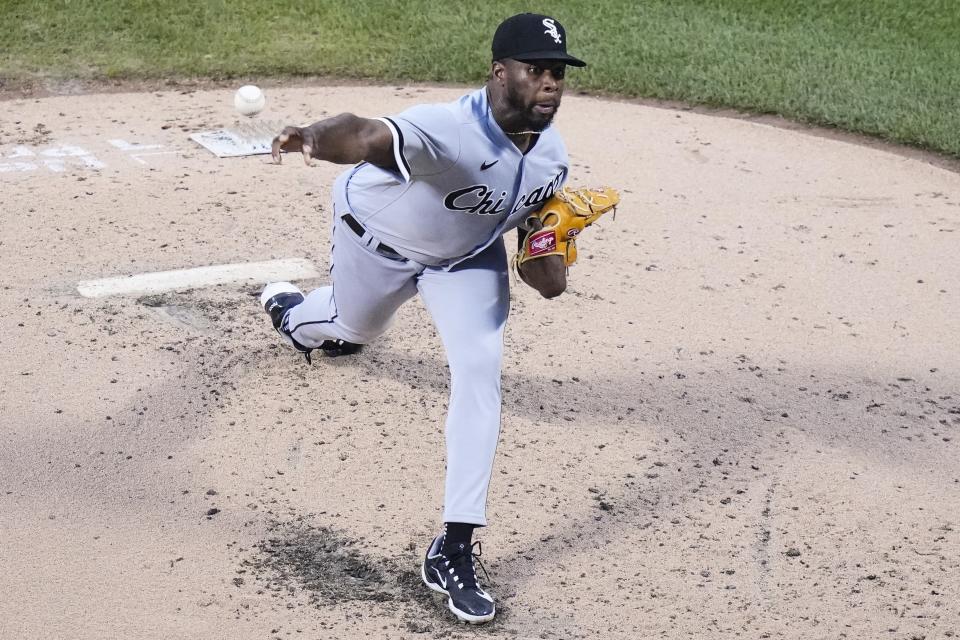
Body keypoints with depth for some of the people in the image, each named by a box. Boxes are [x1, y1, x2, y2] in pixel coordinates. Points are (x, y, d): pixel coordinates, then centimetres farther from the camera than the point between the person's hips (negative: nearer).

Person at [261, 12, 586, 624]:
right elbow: (364, 135, -64)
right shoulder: (449, 129, -45)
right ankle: (291, 310, 70)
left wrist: (544, 262, -24)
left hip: (469, 256, 4)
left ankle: (454, 552, -7)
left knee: (481, 373, -14)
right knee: (355, 327, 25)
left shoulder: (552, 156, -21)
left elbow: (534, 216, -1)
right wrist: (314, 138, -87)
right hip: (378, 237, -4)